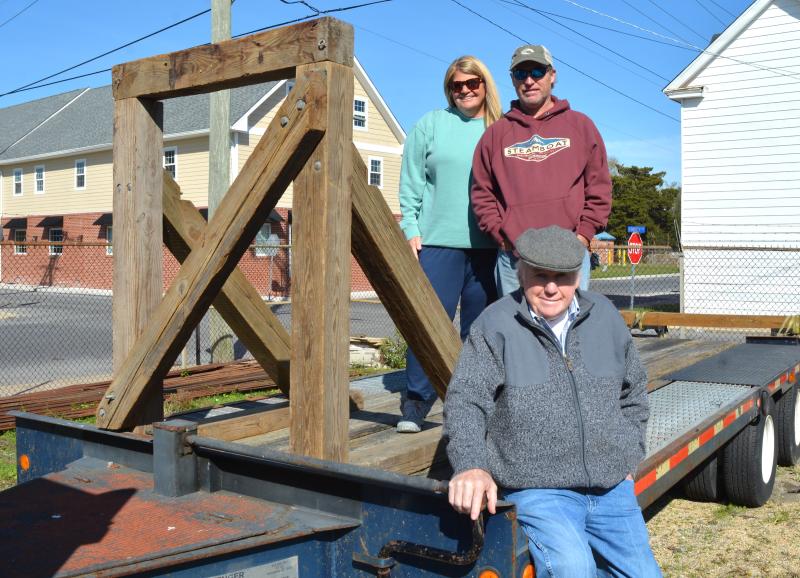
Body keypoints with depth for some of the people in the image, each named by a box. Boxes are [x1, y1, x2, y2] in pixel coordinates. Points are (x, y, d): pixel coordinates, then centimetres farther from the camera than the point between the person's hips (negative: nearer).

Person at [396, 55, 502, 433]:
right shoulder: (430, 125, 8)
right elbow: (411, 184, 6)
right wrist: (411, 229, -2)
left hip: (488, 245, 2)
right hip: (438, 242, -2)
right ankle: (416, 403, 2)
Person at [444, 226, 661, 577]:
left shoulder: (604, 316, 10)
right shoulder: (496, 325, -6)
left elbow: (633, 392, 23)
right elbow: (465, 400, -14)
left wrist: (628, 458, 15)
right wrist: (471, 465, -30)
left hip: (611, 487, 6)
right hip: (537, 489, -5)